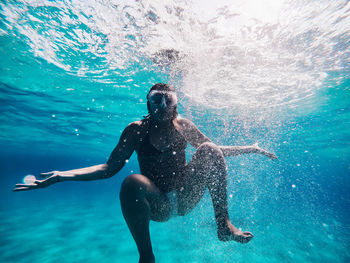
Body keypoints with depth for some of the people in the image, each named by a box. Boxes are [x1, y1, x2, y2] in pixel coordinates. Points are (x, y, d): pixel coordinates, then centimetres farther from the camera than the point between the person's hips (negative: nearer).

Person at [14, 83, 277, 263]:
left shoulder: (184, 126, 1)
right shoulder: (137, 129, -6)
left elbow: (216, 150, 11)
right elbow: (110, 167, -8)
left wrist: (251, 148, 10)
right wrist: (61, 176, -18)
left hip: (186, 197, 2)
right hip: (157, 204, -1)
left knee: (209, 150, -18)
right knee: (132, 182, -35)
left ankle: (224, 224, -11)